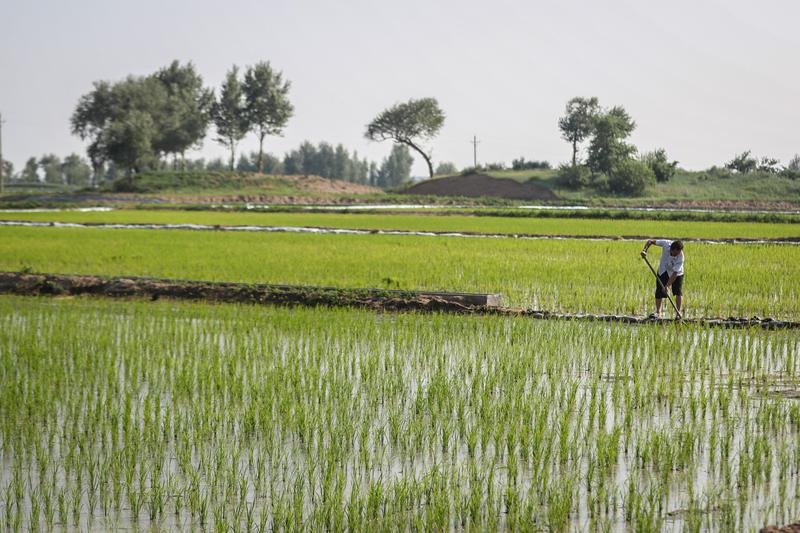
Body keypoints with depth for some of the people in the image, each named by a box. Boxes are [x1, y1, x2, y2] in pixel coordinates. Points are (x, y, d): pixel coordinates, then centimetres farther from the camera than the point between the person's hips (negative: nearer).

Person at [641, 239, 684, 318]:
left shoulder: (680, 258, -36)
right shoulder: (666, 244, -31)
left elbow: (675, 274, -36)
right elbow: (650, 241, -18)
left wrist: (667, 286, -42)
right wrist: (645, 250, -33)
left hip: (677, 273, -3)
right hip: (663, 270, 3)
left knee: (678, 291, -14)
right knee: (659, 291, 1)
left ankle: (678, 312, -6)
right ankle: (658, 311, 16)